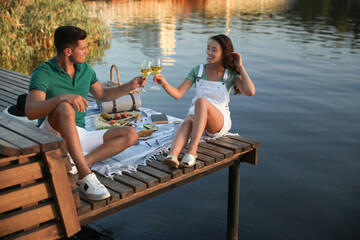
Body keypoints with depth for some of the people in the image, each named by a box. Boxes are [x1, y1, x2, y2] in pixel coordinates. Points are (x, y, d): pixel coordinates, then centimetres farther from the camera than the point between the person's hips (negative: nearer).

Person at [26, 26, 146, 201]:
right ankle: (86, 176, -42)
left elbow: (103, 95, 24)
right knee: (65, 108, -39)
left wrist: (131, 86, 12)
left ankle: (76, 165, -25)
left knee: (130, 135, -10)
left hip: (78, 136, 6)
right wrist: (62, 97, -42)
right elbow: (30, 112, -27)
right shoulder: (43, 73, -12)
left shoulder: (85, 69, 8)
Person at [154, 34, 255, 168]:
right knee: (188, 122, -37)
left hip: (220, 122, -2)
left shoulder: (230, 75, 1)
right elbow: (178, 94, -2)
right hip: (197, 117, 2)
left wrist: (240, 67, -9)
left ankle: (192, 150, -44)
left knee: (201, 101, -35)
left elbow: (250, 92, -17)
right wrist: (164, 83, -21)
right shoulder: (198, 70, 6)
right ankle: (172, 155, -62)